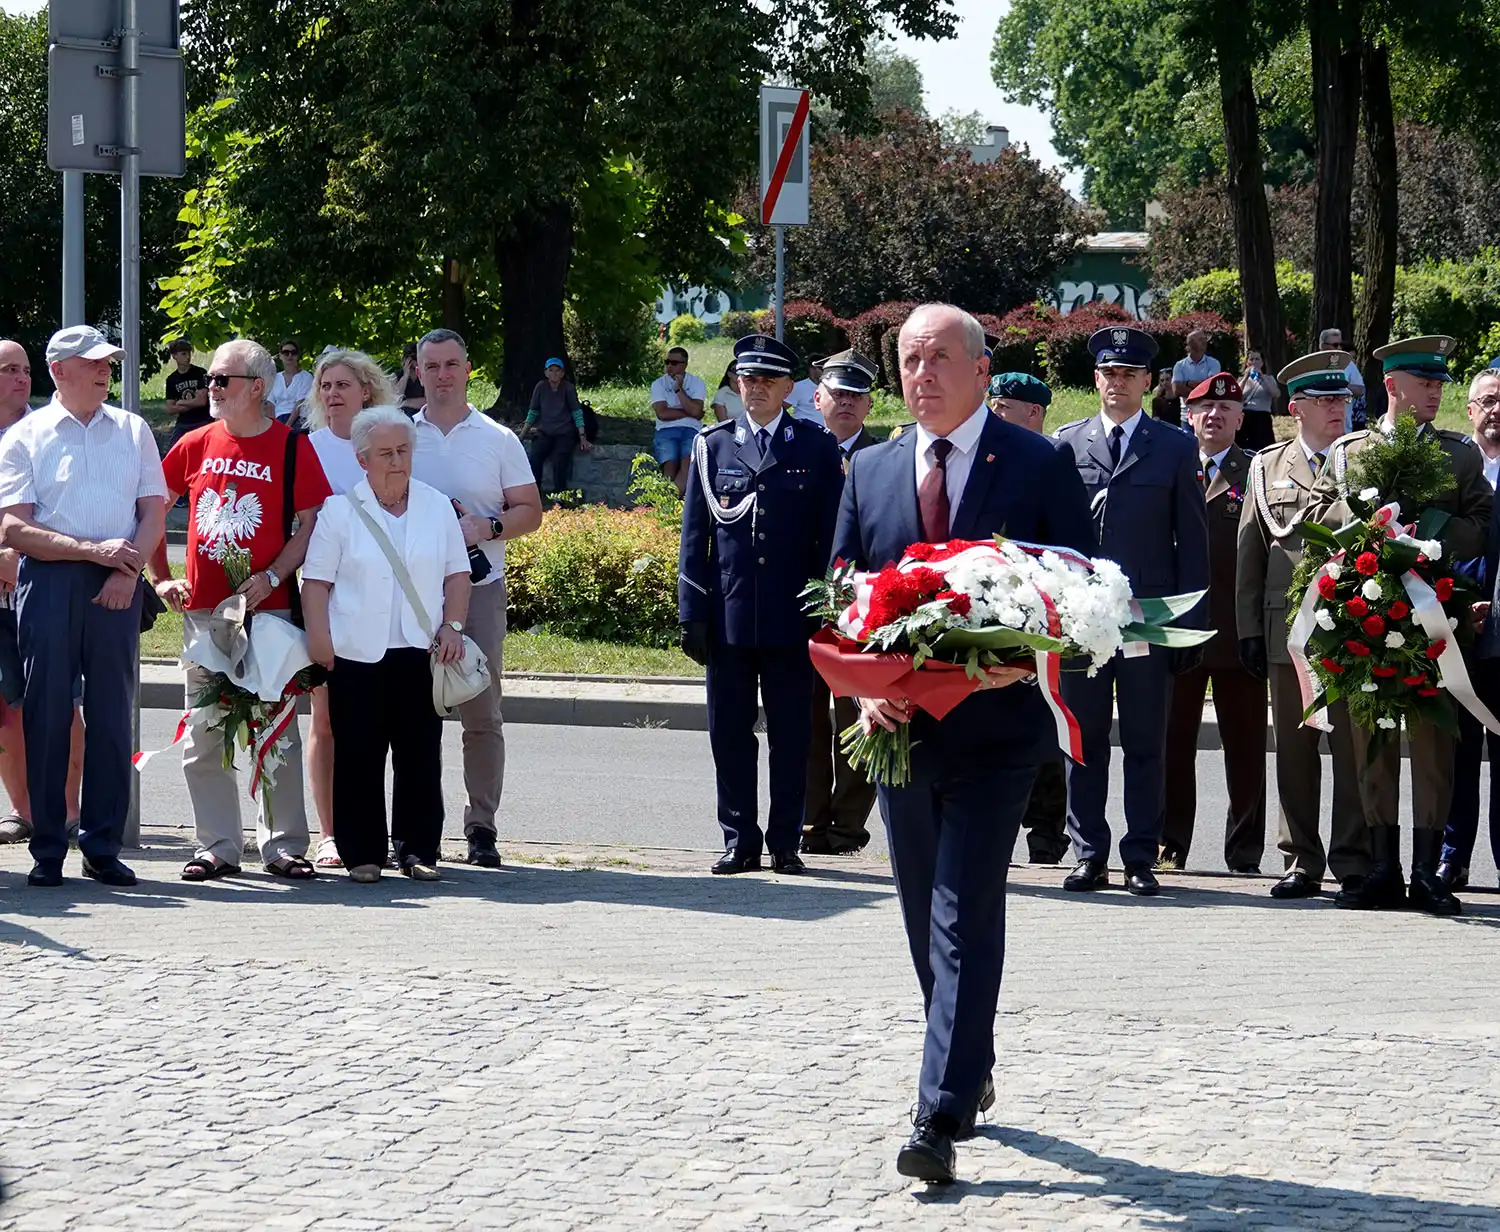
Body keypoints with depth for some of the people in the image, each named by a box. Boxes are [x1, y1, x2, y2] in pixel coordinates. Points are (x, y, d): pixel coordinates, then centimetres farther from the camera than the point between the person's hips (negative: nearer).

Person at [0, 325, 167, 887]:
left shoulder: (133, 431, 13)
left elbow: (154, 514, 9)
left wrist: (126, 569, -8)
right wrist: (93, 550, -13)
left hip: (117, 583, 2)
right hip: (49, 581, -2)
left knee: (113, 714, 2)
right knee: (46, 714, -2)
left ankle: (103, 846, 8)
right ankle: (47, 849, 3)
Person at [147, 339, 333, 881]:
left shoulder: (292, 447, -2)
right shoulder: (196, 445, 8)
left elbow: (311, 526, -5)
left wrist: (270, 577, -15)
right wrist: (160, 577, 11)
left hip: (269, 608, -4)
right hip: (203, 608, 4)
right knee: (204, 736, 5)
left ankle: (283, 846, 7)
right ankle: (217, 847, 12)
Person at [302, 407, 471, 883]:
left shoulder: (437, 506, 10)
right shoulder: (340, 511, 2)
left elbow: (457, 573, 14)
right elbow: (316, 580, 2)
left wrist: (452, 626, 1)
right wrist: (319, 638, -8)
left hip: (421, 651, 2)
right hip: (357, 652, -2)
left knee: (421, 755, 3)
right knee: (359, 757, 0)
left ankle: (418, 848, 10)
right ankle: (362, 852, 6)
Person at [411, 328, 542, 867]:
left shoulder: (498, 440, 7)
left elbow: (530, 511, 5)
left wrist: (484, 528, -13)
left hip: (477, 585, -1)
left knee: (481, 713, -2)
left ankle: (482, 826, 2)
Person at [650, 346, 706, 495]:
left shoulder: (696, 383, 12)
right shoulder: (658, 384, 12)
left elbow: (696, 412, -4)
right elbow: (662, 414, -1)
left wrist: (679, 389, -3)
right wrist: (688, 412, 2)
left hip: (691, 430, -1)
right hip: (666, 431, 1)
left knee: (689, 460, -31)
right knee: (670, 465, -28)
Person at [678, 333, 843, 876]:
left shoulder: (817, 447, 4)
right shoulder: (713, 446, 8)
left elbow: (831, 536, 3)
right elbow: (695, 534, 8)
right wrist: (692, 612, 1)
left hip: (790, 618, -2)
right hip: (729, 616, 2)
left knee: (790, 734, 3)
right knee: (729, 732, 4)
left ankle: (785, 842, 11)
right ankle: (739, 841, 12)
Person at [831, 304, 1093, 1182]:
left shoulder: (1039, 466, -2)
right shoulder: (872, 471, 10)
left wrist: (1029, 657, -19)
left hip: (995, 726, -5)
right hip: (901, 727, 5)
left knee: (966, 920, -12)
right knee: (928, 921, 15)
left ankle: (942, 1118, -16)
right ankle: (969, 1075, 34)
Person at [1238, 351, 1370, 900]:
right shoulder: (1266, 468, 12)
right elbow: (1250, 552, 12)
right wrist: (1249, 629, 5)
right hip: (1289, 630, 2)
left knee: (1355, 747, -3)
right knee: (1293, 750, 5)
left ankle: (1355, 862, 2)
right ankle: (1301, 862, 12)